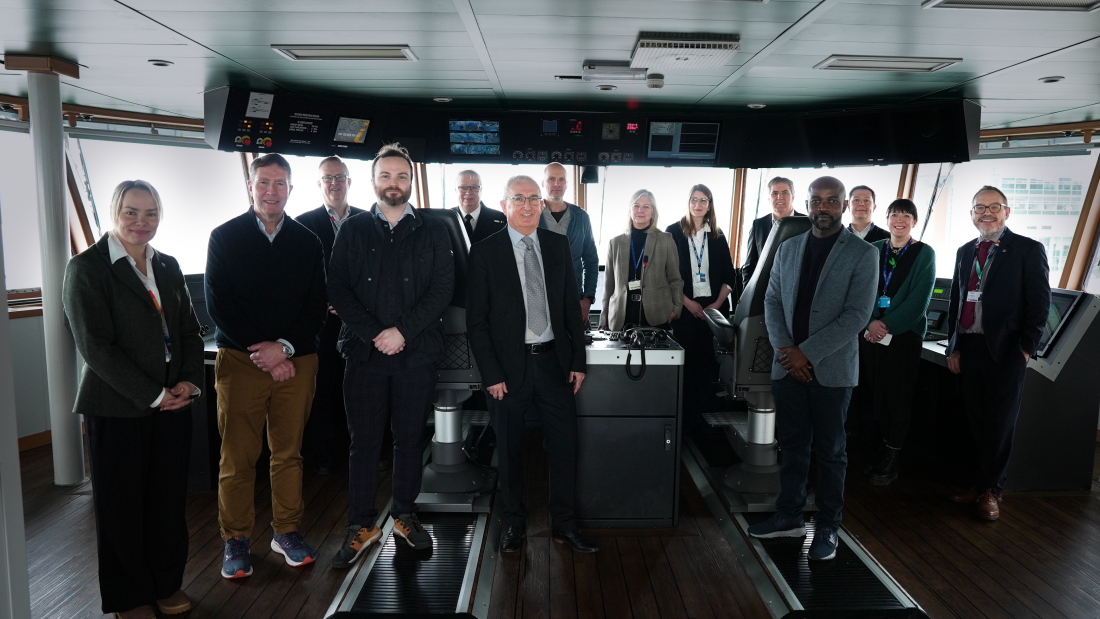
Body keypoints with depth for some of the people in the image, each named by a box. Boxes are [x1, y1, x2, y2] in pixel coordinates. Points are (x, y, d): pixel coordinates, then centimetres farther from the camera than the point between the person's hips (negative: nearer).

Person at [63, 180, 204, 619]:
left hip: (173, 403, 5)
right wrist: (152, 395, -14)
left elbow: (190, 330, 12)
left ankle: (167, 583, 29)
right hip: (117, 409, -4)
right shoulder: (87, 268, -7)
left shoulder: (168, 266, 11)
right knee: (122, 504, 9)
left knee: (170, 499, 10)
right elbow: (95, 346, -13)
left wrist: (190, 381, -4)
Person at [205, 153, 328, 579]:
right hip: (240, 360, -1)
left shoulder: (307, 241, 8)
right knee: (237, 457, 3)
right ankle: (235, 540, 17)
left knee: (289, 452, 10)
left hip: (296, 362, 2)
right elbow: (218, 305, -3)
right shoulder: (225, 237, 3)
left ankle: (287, 531, 23)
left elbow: (317, 306, 4)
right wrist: (262, 354, -10)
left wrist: (284, 347, -10)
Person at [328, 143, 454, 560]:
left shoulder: (432, 232, 8)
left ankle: (405, 515, 25)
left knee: (410, 439, 9)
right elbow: (338, 290, 1)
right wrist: (374, 334, -11)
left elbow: (442, 289, -2)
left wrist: (402, 331, -12)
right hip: (365, 353, 0)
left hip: (417, 353, 0)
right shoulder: (353, 231, 8)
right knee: (365, 442, 5)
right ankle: (362, 526, 17)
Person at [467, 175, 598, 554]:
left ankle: (563, 524, 24)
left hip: (554, 362, 3)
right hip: (509, 366, -3)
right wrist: (491, 374, -10)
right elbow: (476, 320, -5)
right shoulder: (485, 252, -5)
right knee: (510, 450, 11)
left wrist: (578, 360, 4)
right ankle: (514, 523, 30)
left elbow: (571, 306, 8)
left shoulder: (558, 246, 6)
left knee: (565, 445, 7)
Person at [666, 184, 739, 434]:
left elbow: (729, 276, 10)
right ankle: (687, 416, 6)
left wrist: (717, 304, -5)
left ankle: (704, 411, 10)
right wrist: (688, 303, -10)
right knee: (686, 360, -2)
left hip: (713, 307, 2)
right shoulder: (673, 232, 2)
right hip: (685, 306, -2)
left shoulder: (717, 236, 11)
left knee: (708, 360, 1)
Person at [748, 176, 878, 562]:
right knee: (792, 445, 13)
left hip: (831, 368, -4)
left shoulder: (862, 254, -4)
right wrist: (784, 349, -7)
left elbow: (857, 314, -12)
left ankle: (828, 527, 21)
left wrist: (807, 352, -16)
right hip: (788, 366, 4)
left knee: (830, 450, 8)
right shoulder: (788, 249, 9)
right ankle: (789, 516, 27)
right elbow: (772, 302, 8)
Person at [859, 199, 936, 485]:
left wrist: (888, 325, -14)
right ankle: (883, 449, 14)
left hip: (904, 333, -3)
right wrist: (871, 322, -10)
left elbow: (919, 300, -6)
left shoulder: (925, 254, 2)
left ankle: (892, 459, 8)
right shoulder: (874, 250, 11)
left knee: (898, 395, 0)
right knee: (875, 391, 3)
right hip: (872, 333, 3)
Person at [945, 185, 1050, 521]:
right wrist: (953, 346, 11)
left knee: (999, 424, 3)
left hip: (1005, 351, -5)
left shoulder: (1029, 250, -3)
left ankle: (989, 489, 16)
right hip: (968, 348, 5)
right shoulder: (965, 252, 13)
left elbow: (1040, 304, -6)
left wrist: (1025, 349, -10)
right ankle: (983, 482, 22)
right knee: (977, 422, 10)